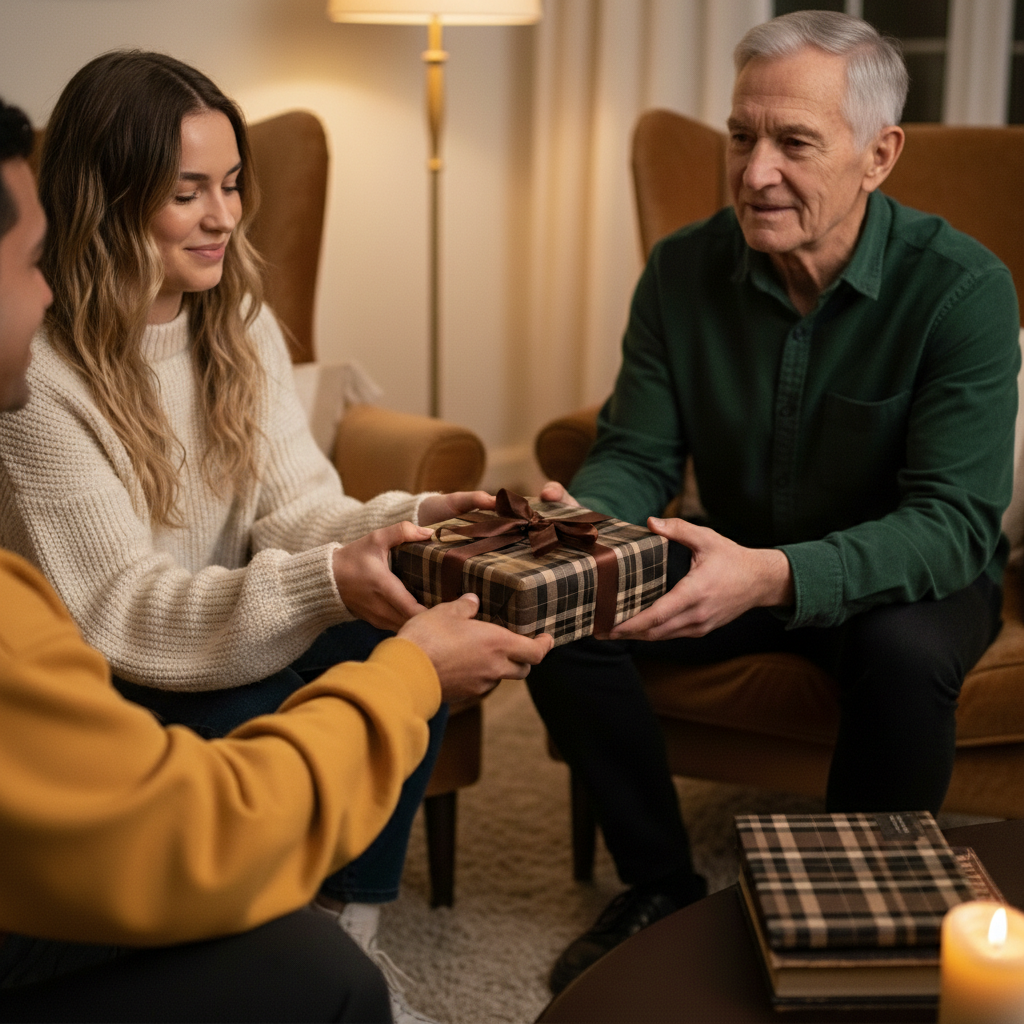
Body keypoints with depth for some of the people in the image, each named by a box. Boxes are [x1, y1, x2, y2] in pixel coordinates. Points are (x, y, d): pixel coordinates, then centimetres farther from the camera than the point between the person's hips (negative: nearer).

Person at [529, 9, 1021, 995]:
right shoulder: (684, 269, -10)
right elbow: (638, 455, -7)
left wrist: (777, 576, -46)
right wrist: (576, 521, -33)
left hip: (901, 577, -3)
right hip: (737, 556, 4)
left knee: (904, 653, -37)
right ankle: (661, 884, 2)